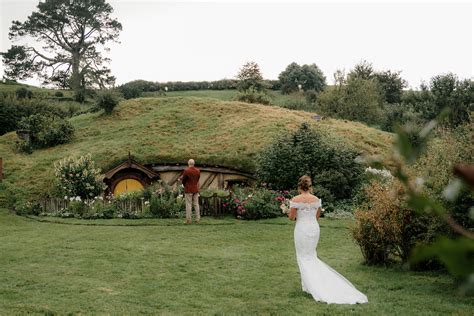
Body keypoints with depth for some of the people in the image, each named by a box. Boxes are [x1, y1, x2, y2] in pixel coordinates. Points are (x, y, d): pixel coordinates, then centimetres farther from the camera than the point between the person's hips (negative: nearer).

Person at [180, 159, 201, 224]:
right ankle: (198, 219, 7)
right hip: (196, 189, 4)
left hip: (188, 190, -4)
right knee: (196, 204, 8)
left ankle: (188, 220, -1)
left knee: (189, 205, -1)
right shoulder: (198, 171, 1)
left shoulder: (186, 171, -14)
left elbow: (183, 180, -5)